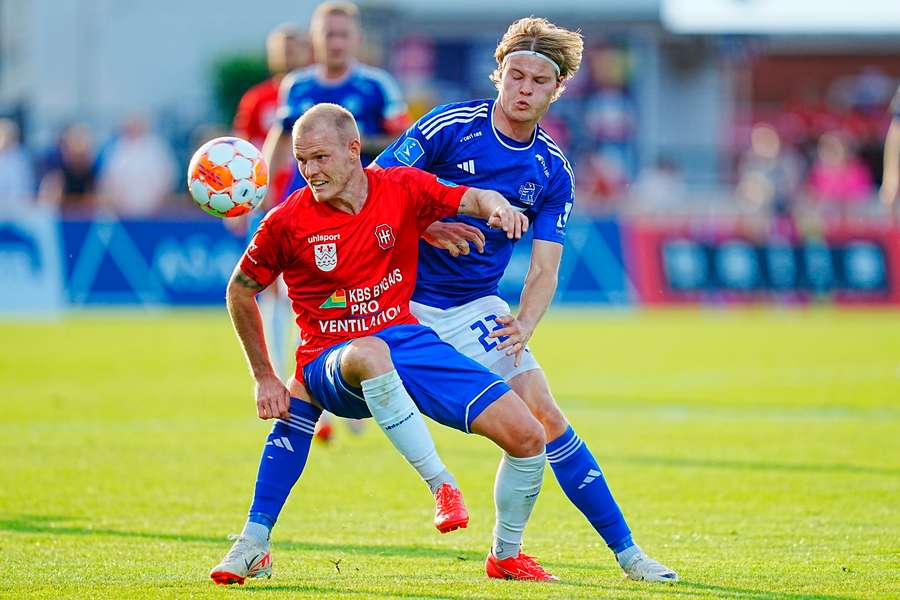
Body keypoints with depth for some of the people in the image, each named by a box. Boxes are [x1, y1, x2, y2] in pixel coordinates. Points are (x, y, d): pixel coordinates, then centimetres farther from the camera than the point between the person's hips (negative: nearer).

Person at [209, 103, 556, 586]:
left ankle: (506, 555, 16)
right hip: (330, 362, -3)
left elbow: (472, 199, 8)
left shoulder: (402, 188, -2)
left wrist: (498, 208, -17)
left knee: (527, 438, -9)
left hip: (407, 341, 3)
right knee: (368, 354, -45)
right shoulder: (287, 223, -6)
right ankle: (441, 486, -37)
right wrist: (264, 378, 6)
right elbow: (240, 291, 7)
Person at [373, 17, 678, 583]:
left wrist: (523, 326, -24)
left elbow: (544, 271, -4)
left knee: (546, 419, -6)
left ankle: (626, 550, 1)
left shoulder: (554, 172, 0)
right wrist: (427, 229, -26)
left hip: (474, 309, 2)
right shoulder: (449, 126, -11)